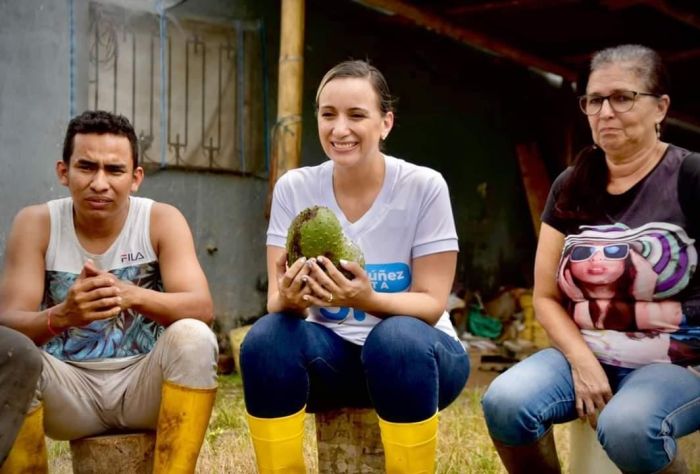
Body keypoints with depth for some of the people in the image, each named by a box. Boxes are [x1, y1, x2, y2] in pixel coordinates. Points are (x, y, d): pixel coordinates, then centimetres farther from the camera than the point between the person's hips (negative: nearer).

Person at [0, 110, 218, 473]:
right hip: (69, 388, 1)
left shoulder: (162, 220, -7)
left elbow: (201, 308, -21)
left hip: (144, 382, 0)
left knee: (193, 337, -29)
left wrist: (133, 295, -42)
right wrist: (62, 315, -40)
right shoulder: (36, 223, -6)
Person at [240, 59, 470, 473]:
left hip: (416, 352, -2)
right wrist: (291, 299, -33)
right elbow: (276, 300, -8)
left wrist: (367, 299, -34)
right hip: (333, 350, 2)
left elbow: (432, 304, -13)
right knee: (267, 337, -28)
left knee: (397, 338, -36)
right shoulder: (294, 188, -5)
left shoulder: (424, 186, -13)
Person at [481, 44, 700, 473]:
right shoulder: (572, 187, 8)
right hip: (587, 354, 4)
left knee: (626, 427, -36)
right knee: (504, 403, -25)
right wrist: (582, 361, -8)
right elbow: (546, 296, 9)